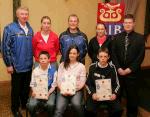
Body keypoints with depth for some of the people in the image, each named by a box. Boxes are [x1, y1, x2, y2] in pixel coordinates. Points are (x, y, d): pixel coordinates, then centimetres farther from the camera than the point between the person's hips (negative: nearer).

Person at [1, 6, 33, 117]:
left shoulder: (30, 29, 6)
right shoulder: (10, 28, -11)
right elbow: (5, 48, -11)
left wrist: (31, 59, 11)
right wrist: (9, 64, -12)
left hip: (28, 65, 5)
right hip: (17, 66, -5)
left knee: (26, 87, 18)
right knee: (16, 88, 10)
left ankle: (25, 104, 38)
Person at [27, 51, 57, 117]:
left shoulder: (53, 70, -4)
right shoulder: (35, 70, 3)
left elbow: (53, 85, -1)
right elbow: (32, 84, 7)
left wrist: (48, 93, -16)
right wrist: (34, 91, -11)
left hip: (49, 91, -1)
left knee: (50, 104, -30)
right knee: (31, 105, -25)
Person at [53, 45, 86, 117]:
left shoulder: (81, 66, 8)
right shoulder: (62, 65, 14)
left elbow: (82, 82, 1)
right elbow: (58, 80, 8)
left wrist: (73, 90, -12)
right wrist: (62, 90, -8)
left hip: (76, 91, -1)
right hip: (63, 90, 1)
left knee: (76, 104, -31)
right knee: (59, 109, -24)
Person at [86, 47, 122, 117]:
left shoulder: (112, 68, 2)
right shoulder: (92, 67, -1)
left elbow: (117, 84, 7)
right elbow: (88, 84, 4)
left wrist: (114, 93, -12)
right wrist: (92, 93, -13)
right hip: (96, 94, -1)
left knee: (118, 110, -22)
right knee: (90, 110, -26)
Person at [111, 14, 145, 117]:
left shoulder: (140, 38, -1)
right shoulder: (117, 37, 6)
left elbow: (141, 56, -6)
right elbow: (113, 54, 2)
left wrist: (129, 69, -11)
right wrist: (119, 68, -8)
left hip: (132, 73, -1)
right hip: (118, 72, 2)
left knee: (132, 96, 8)